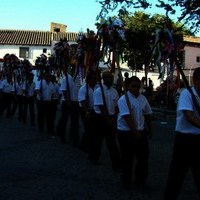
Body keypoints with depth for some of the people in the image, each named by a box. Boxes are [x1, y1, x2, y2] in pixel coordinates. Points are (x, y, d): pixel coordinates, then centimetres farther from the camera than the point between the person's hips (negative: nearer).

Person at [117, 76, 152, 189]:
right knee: (127, 158, 5)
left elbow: (148, 114, 14)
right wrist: (134, 131, -24)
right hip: (126, 133, -6)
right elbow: (127, 117, -21)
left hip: (141, 132, 6)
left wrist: (150, 129, 15)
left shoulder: (143, 98, 6)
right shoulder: (124, 99, -13)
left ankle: (141, 180, 26)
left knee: (144, 157, 10)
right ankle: (126, 180, 23)